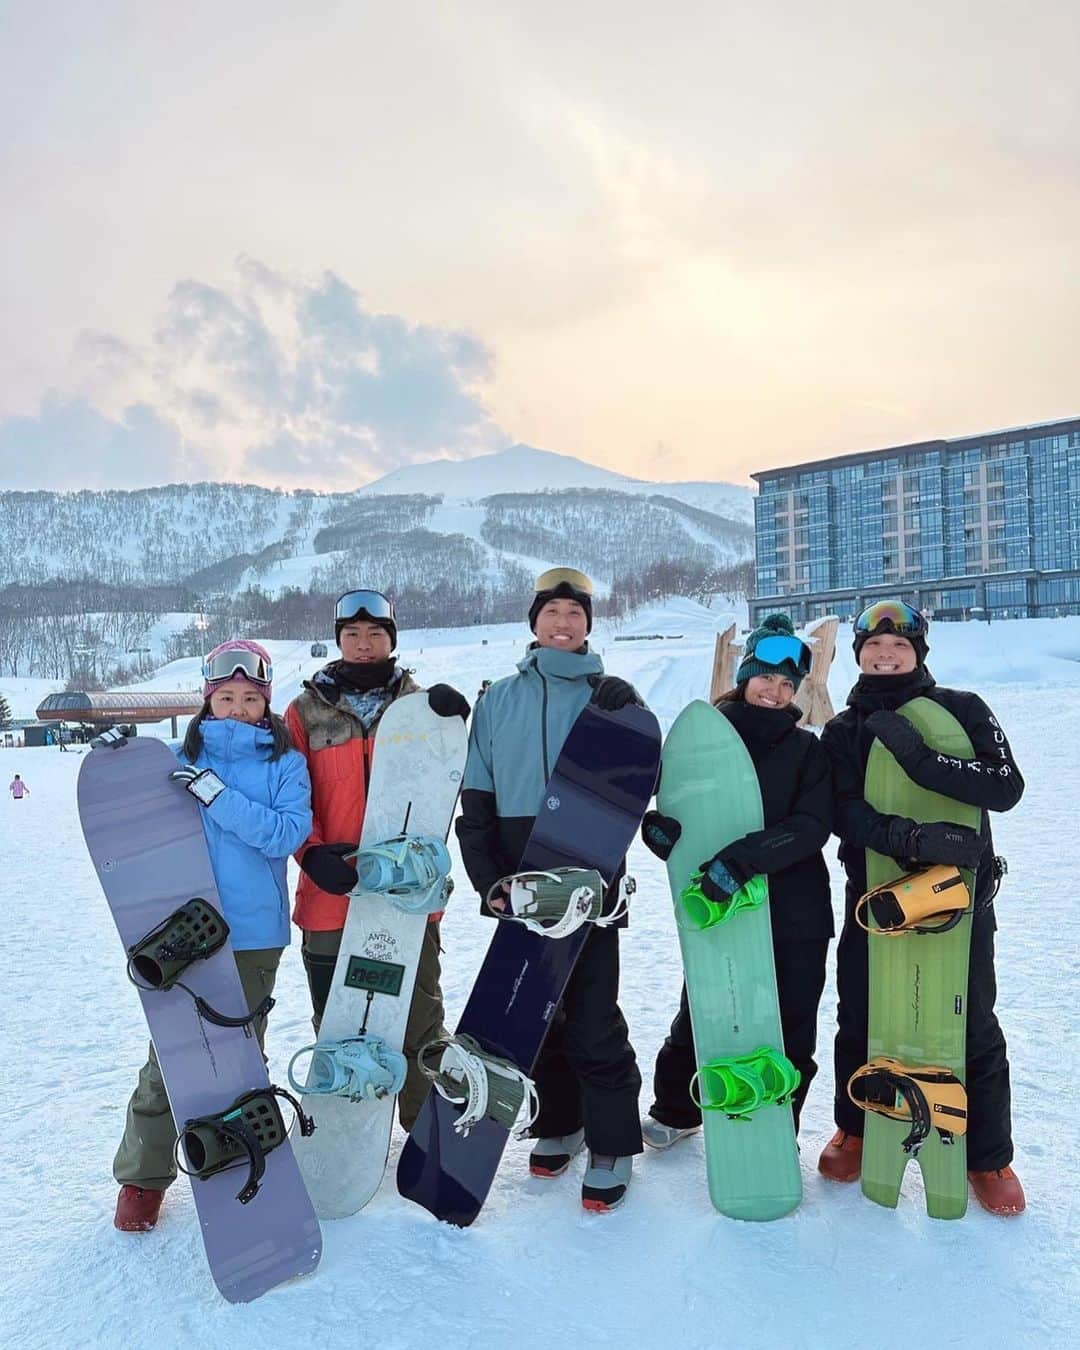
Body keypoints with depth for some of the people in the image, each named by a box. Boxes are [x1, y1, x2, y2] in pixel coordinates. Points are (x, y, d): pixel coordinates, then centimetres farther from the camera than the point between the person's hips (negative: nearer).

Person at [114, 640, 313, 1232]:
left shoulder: (285, 762, -1)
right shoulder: (183, 757, 4)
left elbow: (287, 833, -16)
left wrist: (217, 795, -21)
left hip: (253, 933, 0)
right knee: (170, 1053, 2)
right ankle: (144, 1174, 21)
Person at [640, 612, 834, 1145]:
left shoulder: (806, 749, 2)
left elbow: (812, 825, -13)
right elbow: (667, 810, 4)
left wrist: (744, 856, -27)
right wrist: (662, 830, -21)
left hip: (794, 916, 0)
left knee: (791, 1031, 10)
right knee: (698, 1020, 12)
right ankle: (675, 1110, 39)